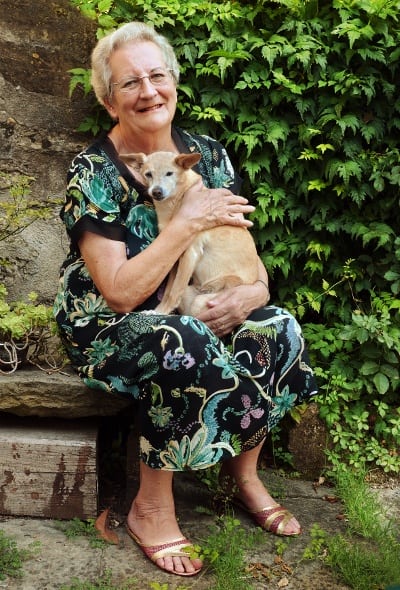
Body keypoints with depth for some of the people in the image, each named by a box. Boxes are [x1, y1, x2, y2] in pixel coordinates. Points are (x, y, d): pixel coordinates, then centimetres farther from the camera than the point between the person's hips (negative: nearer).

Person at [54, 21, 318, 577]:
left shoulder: (206, 154, 0)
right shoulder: (94, 172, -15)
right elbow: (121, 293, -23)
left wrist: (255, 291, -19)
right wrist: (189, 220, -25)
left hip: (198, 314, 5)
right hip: (108, 330, -5)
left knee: (280, 331, -22)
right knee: (185, 347, -37)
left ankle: (244, 471, 1)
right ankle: (151, 509, -15)